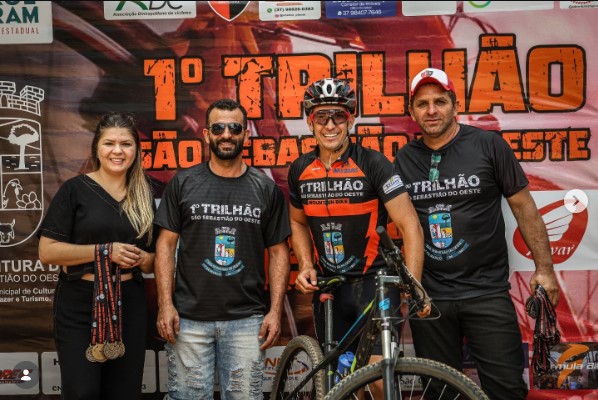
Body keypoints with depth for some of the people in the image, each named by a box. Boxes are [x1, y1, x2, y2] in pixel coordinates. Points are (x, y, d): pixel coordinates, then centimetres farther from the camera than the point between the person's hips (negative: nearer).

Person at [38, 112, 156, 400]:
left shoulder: (144, 198, 9)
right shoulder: (75, 189, -4)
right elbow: (47, 252, -10)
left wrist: (139, 258, -7)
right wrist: (105, 250, -18)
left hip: (129, 308, 4)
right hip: (79, 308, -3)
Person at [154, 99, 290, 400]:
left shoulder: (266, 189, 4)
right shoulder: (183, 183, 3)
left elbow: (278, 252, 6)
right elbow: (166, 245, 3)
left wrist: (276, 310, -1)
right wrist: (165, 304, -5)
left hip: (246, 319, 1)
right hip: (188, 318, 0)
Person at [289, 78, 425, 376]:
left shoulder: (373, 164, -12)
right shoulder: (300, 170, 1)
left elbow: (411, 227, -16)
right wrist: (305, 266, 1)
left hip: (375, 283, -4)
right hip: (328, 287, 4)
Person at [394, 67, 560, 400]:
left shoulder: (488, 145, -4)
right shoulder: (405, 159, 5)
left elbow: (524, 207, 1)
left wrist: (544, 268, -1)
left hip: (487, 293, -2)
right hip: (429, 295, 3)